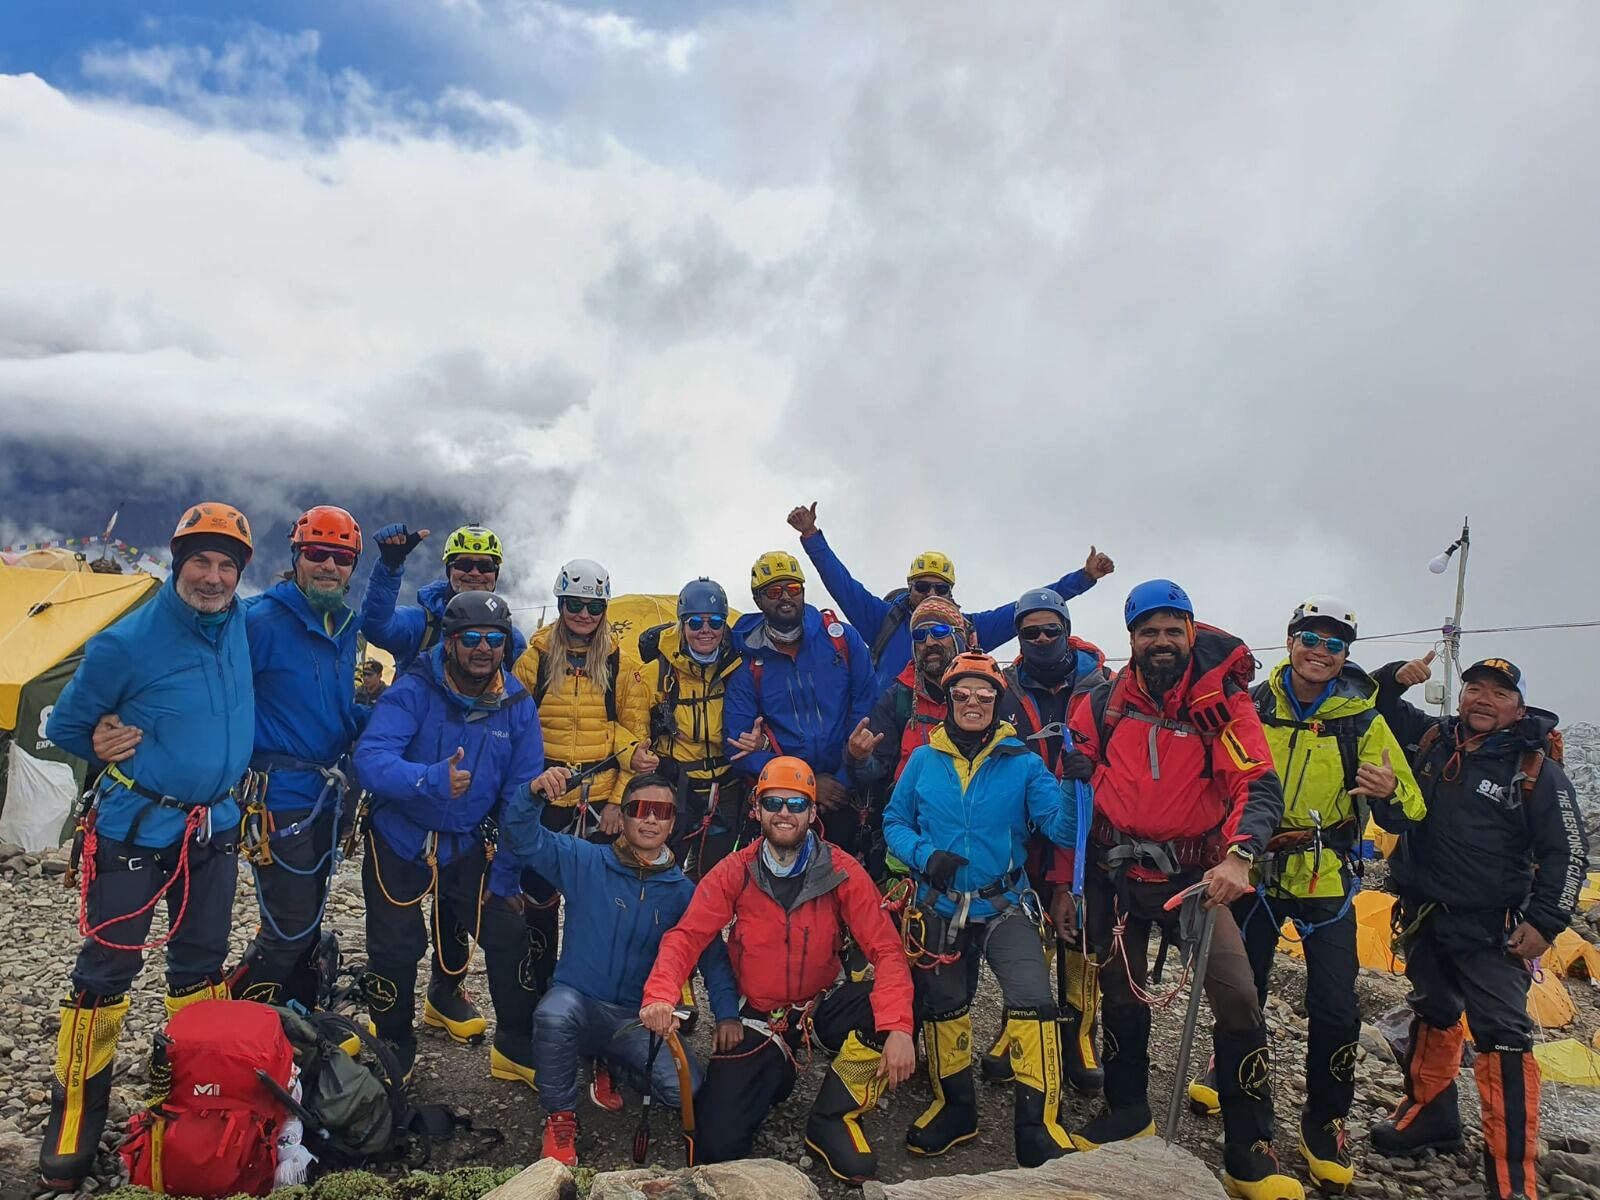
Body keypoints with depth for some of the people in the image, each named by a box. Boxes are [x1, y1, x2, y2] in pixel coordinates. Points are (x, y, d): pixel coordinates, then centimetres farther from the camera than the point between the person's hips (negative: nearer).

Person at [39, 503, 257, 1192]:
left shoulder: (242, 627, 0)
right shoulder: (128, 642, -15)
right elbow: (65, 726, -2)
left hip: (215, 827, 5)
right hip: (136, 829, -5)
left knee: (202, 960, 14)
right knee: (108, 967, 1)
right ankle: (73, 1124, 15)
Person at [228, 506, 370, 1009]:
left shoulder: (345, 628, 10)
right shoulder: (260, 620, -14)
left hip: (326, 797, 8)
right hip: (279, 798, -7)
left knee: (308, 920, 18)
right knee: (289, 928, -4)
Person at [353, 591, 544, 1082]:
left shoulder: (516, 704, -11)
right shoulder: (414, 690, -22)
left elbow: (521, 795, -8)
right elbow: (369, 758, -35)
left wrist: (506, 876, -10)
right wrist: (431, 779, -53)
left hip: (467, 843, 3)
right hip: (399, 838, -3)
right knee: (396, 950, 1)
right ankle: (392, 1051, 27)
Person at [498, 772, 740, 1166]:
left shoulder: (683, 891, 3)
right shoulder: (585, 862, -2)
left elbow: (713, 956, 5)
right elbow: (521, 835, -10)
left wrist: (727, 1013, -9)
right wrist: (535, 794, -30)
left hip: (640, 1019, 2)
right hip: (578, 1001, -2)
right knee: (554, 1015, -38)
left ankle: (614, 1068, 16)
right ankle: (560, 1117, -9)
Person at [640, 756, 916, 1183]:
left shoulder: (841, 872, -11)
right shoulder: (734, 872, -9)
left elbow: (886, 949, -17)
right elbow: (686, 937, -13)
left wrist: (898, 1027, -33)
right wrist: (660, 996, -34)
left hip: (822, 1006, 0)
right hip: (758, 1017, 0)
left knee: (887, 1007, -31)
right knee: (716, 1146, -11)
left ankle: (832, 1118, -4)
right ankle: (777, 1072, 22)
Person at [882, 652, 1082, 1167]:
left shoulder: (1022, 763, -6)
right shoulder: (923, 760, -1)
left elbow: (1061, 828, -14)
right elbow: (894, 822, 5)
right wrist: (924, 856, -14)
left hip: (1004, 906, -2)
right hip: (939, 907, 2)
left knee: (1033, 1001, -20)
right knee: (941, 1005, 13)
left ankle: (1039, 1125, -4)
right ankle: (955, 1107, 37)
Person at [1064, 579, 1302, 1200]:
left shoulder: (1223, 703, -9)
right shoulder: (1102, 706, -3)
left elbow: (1260, 787, -19)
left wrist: (1239, 857, -38)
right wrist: (1063, 882, 6)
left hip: (1194, 874, -2)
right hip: (1114, 873, 2)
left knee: (1238, 997, -14)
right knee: (1121, 996, 14)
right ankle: (1127, 1115, 37)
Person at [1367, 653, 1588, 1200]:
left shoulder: (1536, 769, -7)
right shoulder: (1432, 738, 3)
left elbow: (1566, 852, -5)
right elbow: (1376, 704, 13)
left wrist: (1545, 921, -12)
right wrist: (1397, 677, -8)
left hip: (1491, 929, -5)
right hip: (1424, 915, 5)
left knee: (1502, 1040, -9)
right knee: (1432, 1015, 21)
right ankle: (1431, 1114, 39)